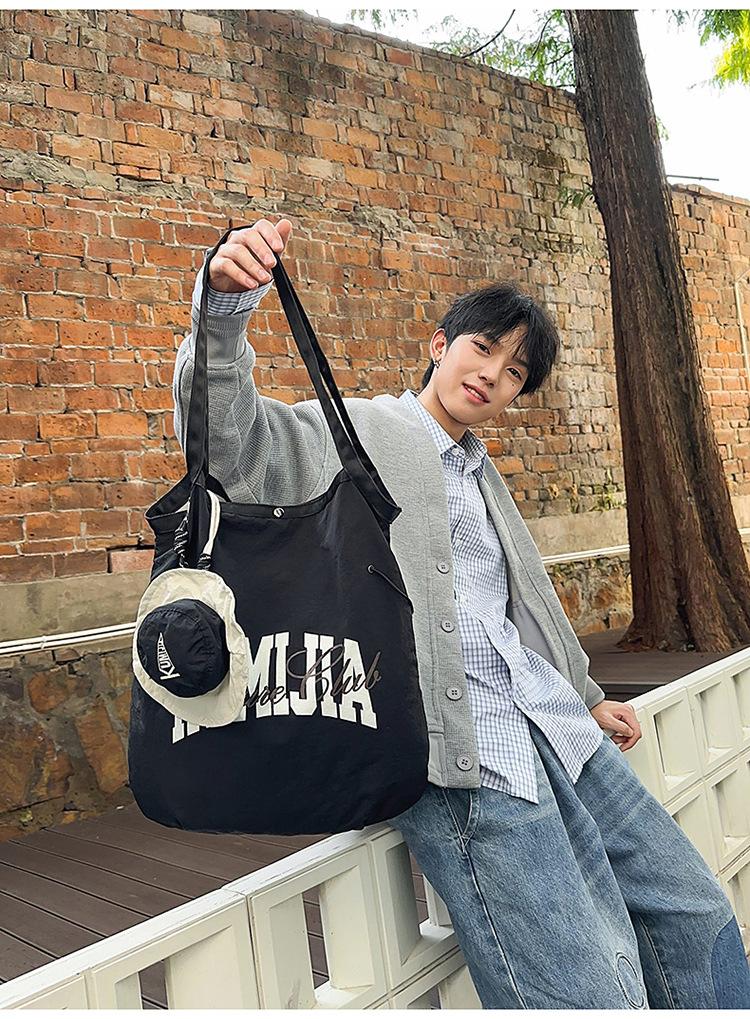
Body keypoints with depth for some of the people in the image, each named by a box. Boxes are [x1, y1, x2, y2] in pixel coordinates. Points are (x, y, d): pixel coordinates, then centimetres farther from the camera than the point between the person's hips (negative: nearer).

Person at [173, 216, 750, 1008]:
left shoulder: (480, 474, 24)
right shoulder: (353, 431, 0)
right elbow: (226, 436, -15)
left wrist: (585, 697, 37)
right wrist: (225, 303, -30)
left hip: (553, 730, 9)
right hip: (461, 758, -8)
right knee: (593, 996, -11)